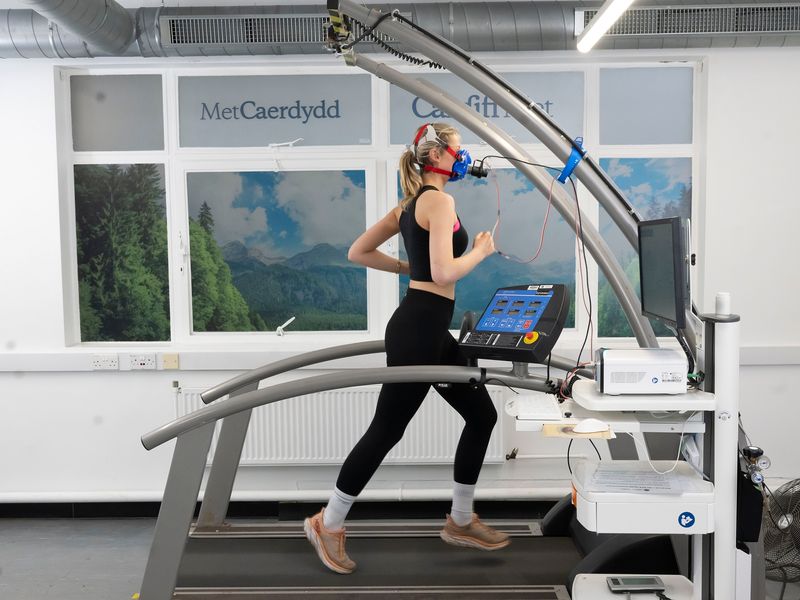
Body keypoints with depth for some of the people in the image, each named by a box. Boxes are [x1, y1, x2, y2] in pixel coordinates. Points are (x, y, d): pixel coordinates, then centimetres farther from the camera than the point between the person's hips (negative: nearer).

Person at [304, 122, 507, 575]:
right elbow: (444, 272, -25)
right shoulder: (439, 201, -13)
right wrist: (482, 250, -8)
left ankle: (460, 521, 26)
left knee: (482, 415, 15)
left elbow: (358, 252, 17)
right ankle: (328, 524, 17)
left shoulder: (411, 203, 16)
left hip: (428, 329, 10)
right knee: (386, 430, 0)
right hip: (419, 329, -10)